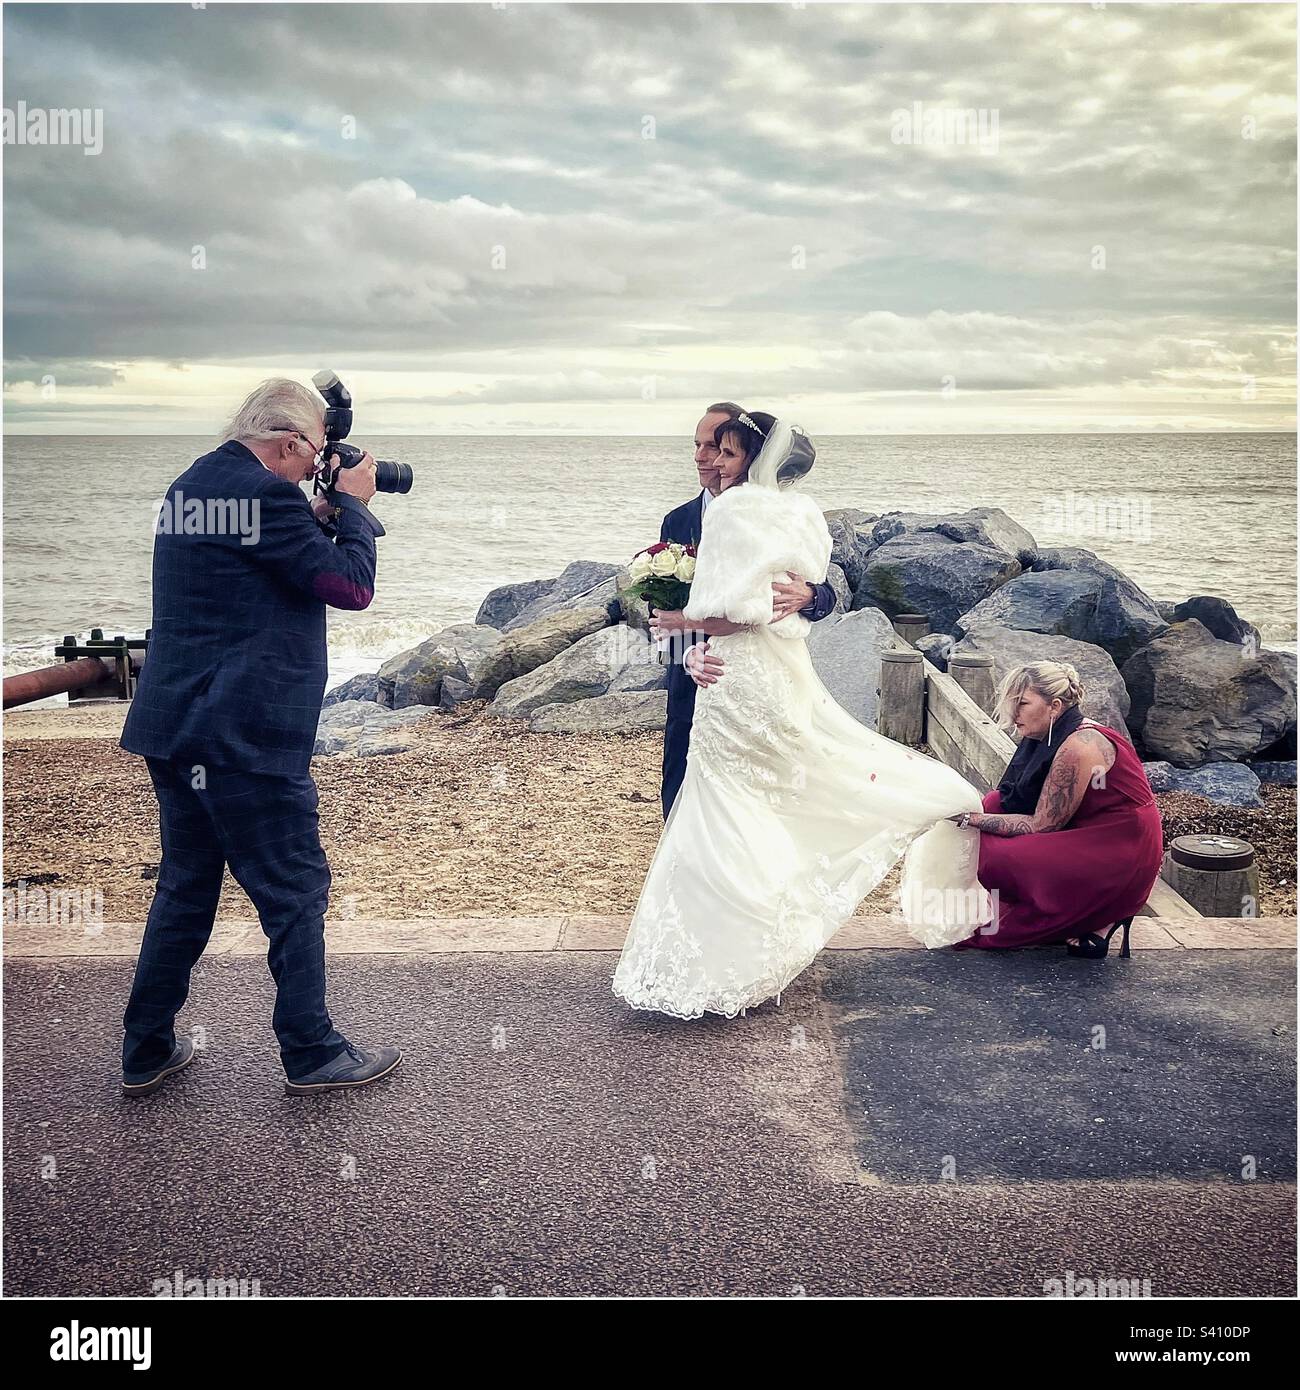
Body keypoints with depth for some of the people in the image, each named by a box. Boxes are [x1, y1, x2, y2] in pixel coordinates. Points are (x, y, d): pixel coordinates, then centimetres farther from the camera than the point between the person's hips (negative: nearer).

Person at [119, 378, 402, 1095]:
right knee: (295, 890, 4)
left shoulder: (189, 484, 14)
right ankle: (312, 1054, 16)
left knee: (185, 885, 18)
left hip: (172, 728, 9)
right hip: (245, 738, -9)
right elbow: (352, 585, -12)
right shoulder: (268, 494, -15)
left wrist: (324, 513, 16)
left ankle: (146, 1051, 26)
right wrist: (353, 503, 0)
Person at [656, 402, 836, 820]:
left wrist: (805, 596, -30)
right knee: (680, 798, 5)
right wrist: (690, 654, -22)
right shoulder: (677, 522, 5)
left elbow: (826, 594, -4)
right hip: (694, 682, 2)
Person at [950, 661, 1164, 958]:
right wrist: (970, 809, -6)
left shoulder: (1078, 747, -23)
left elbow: (1041, 825, -19)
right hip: (1092, 838, 10)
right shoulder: (1050, 737, 5)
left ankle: (1100, 918, 0)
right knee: (995, 804, 3)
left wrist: (970, 818, -18)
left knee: (998, 859, -20)